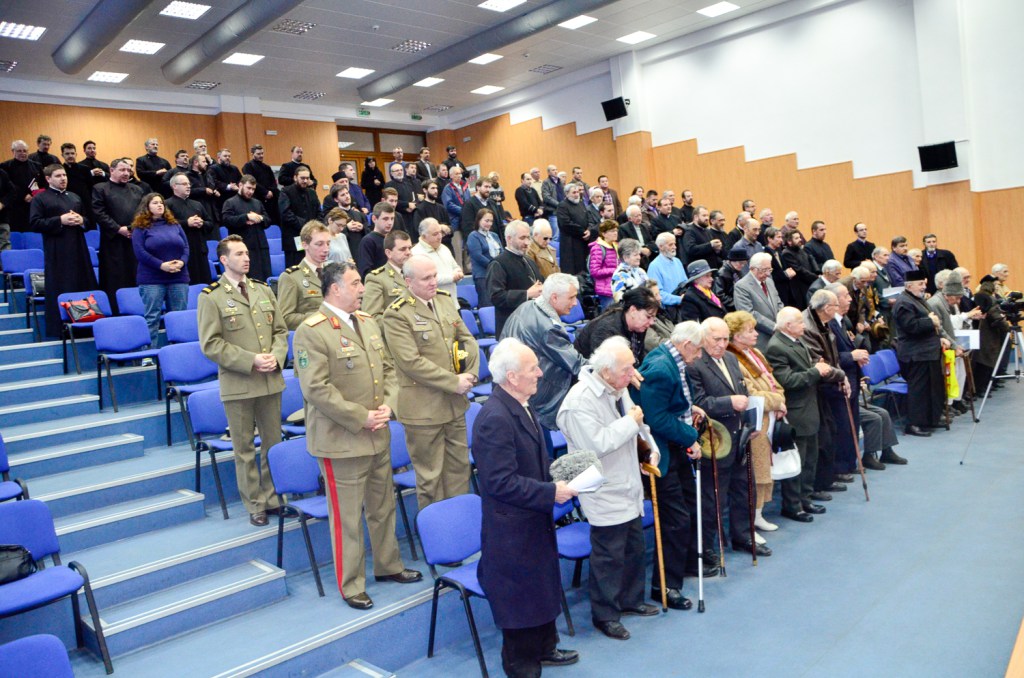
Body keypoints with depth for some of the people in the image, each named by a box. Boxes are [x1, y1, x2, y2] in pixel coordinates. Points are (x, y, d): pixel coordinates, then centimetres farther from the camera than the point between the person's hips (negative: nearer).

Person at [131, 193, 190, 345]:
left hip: (179, 277, 4)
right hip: (152, 279, -4)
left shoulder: (174, 224, 16)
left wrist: (182, 262, -10)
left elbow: (186, 246, 10)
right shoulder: (140, 227, 2)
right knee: (152, 318, -2)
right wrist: (161, 265, -17)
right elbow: (140, 252, -8)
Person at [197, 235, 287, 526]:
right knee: (244, 448, 6)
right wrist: (250, 360, -16)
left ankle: (273, 497, 27)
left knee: (273, 442, 12)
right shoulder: (211, 297, -5)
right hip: (237, 384, -4)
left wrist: (276, 356, -6)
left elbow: (280, 330, 13)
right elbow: (210, 344, -10)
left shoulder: (264, 290, 11)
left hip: (271, 380, 4)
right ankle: (254, 504, 19)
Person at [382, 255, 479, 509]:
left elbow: (468, 340, 12)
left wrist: (470, 374, -5)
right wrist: (454, 382, -17)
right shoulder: (396, 315, -14)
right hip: (423, 409, -7)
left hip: (455, 403, 7)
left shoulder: (446, 302, 8)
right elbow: (411, 362, -20)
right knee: (430, 476, 6)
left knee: (459, 466, 17)